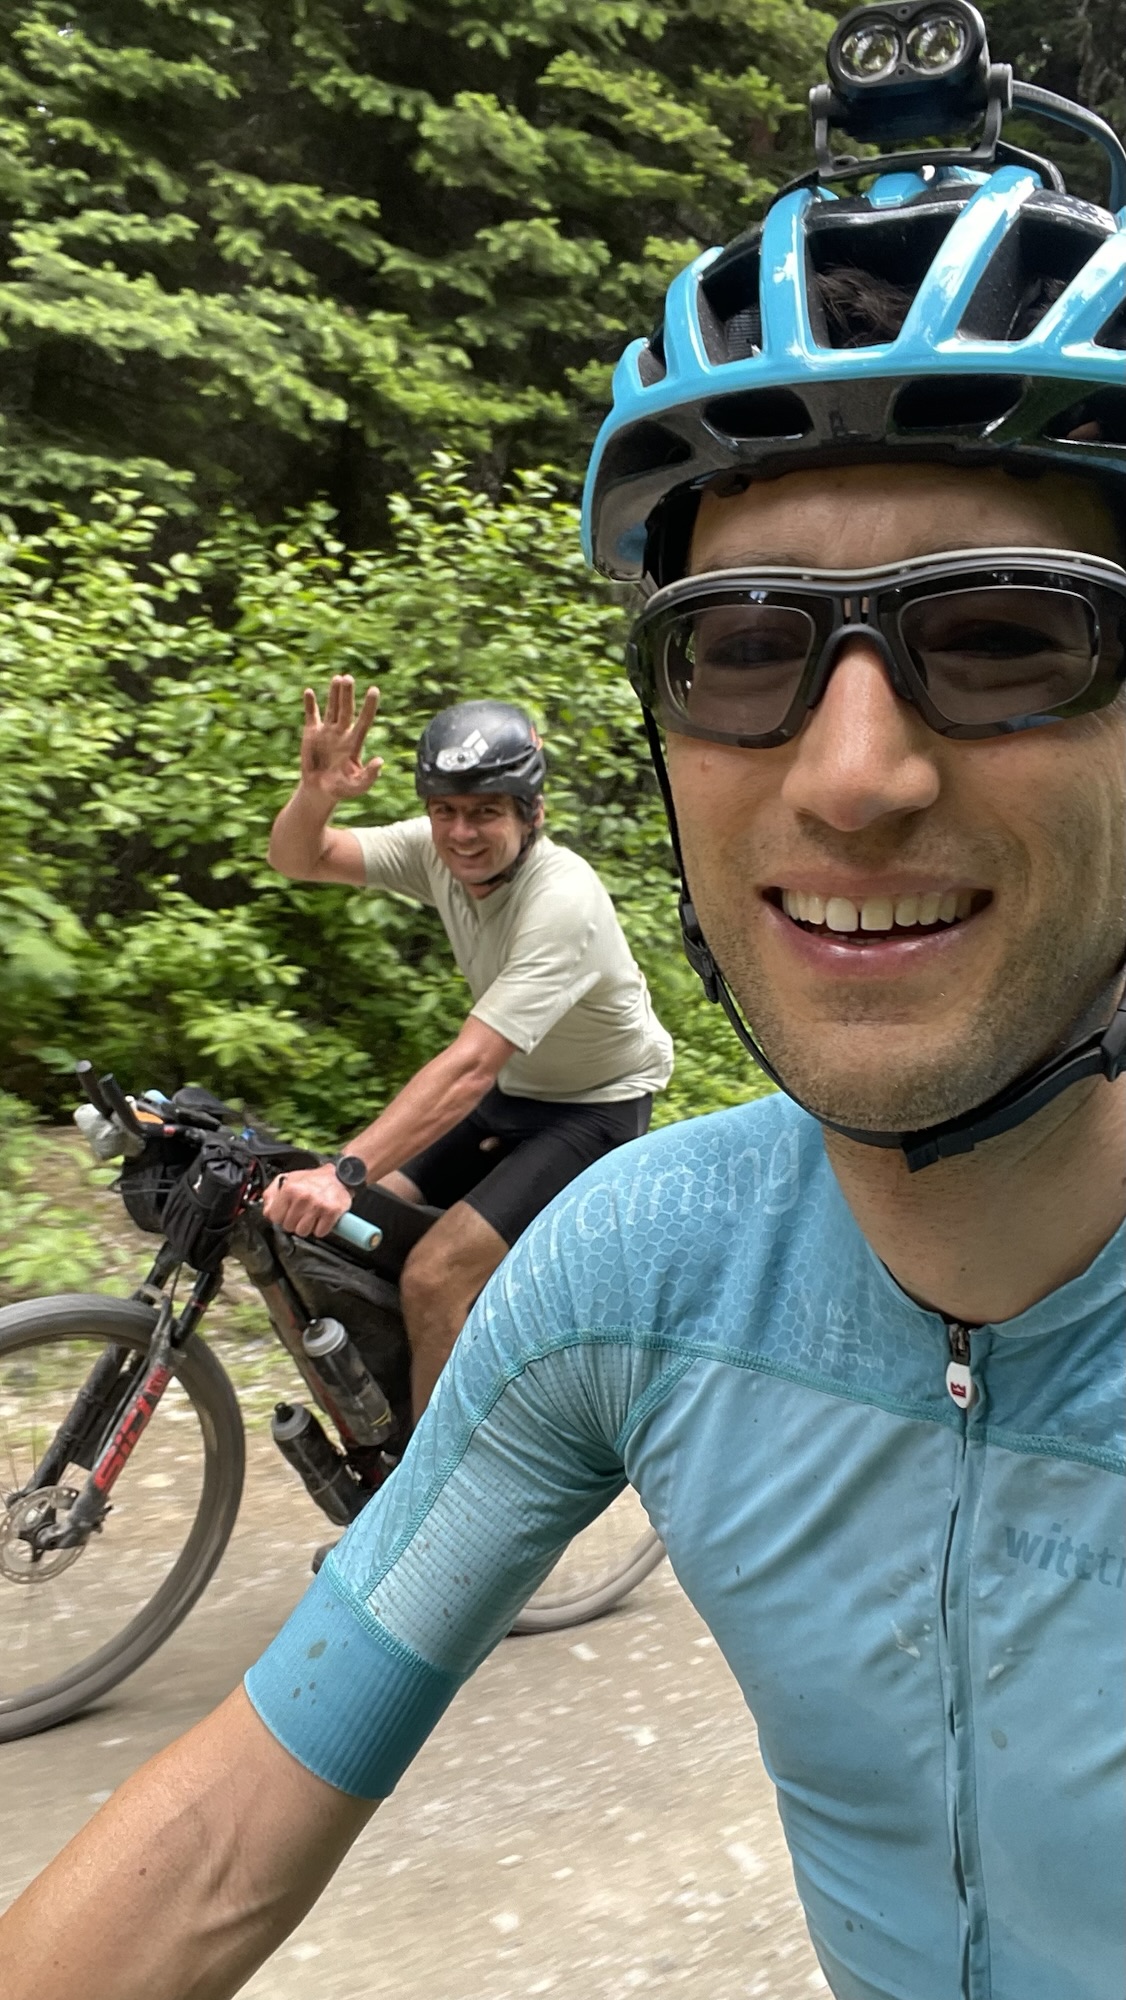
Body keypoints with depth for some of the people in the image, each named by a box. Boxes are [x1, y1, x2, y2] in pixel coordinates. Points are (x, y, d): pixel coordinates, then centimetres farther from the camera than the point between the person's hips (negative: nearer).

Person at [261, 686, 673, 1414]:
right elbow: (298, 859, -13)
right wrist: (315, 794, -37)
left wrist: (345, 1172, -47)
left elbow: (470, 1066, -38)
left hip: (598, 1109, -7)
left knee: (435, 1276, -23)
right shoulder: (438, 850, -10)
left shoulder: (563, 901, -31)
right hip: (513, 1094, 8)